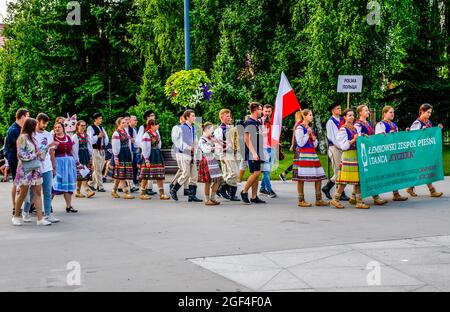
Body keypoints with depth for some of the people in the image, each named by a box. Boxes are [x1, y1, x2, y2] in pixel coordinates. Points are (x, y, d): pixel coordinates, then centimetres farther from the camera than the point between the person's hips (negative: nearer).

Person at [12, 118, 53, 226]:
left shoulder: (32, 138, 15)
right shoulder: (22, 138, -8)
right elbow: (21, 154, -14)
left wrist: (48, 147, 18)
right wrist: (35, 155, -11)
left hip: (35, 168, 7)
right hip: (25, 169, -7)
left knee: (37, 193, 0)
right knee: (23, 193, 1)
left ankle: (40, 218, -3)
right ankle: (16, 216, 16)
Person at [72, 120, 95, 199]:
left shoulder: (86, 136, 14)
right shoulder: (75, 137, -5)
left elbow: (89, 147, 16)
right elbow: (74, 149, -9)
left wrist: (90, 158, 10)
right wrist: (77, 160, -13)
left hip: (86, 156, 6)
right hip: (79, 156, -6)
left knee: (80, 176, 7)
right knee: (82, 174, -13)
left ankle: (78, 192, 12)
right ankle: (87, 190, -21)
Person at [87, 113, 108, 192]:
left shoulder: (102, 128, 17)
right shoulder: (91, 128, -3)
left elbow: (107, 139, 20)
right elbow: (90, 139, -13)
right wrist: (98, 136, -23)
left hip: (102, 150, 7)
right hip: (95, 150, -7)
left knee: (100, 169, 11)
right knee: (97, 169, -7)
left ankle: (91, 183, 24)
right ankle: (100, 186, -5)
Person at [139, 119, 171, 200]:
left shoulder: (157, 134, 12)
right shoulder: (146, 135, -12)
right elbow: (145, 148, -14)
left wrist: (159, 156, 16)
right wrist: (146, 160, -17)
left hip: (157, 156, 8)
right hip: (149, 156, -8)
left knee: (160, 175, 3)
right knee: (146, 176, 1)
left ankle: (161, 193, 4)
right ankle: (142, 193, 11)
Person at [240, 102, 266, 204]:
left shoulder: (258, 122, 15)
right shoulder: (249, 122, -12)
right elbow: (247, 139, -17)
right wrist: (253, 153, -21)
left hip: (258, 153, 9)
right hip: (252, 153, -9)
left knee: (256, 174, 7)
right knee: (255, 173, -12)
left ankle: (254, 197, 10)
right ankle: (244, 192, 3)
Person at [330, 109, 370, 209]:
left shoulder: (354, 129, 16)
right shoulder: (343, 129, -7)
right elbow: (343, 145, -12)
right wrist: (354, 140, -15)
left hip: (356, 155, 8)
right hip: (348, 155, -7)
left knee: (358, 179, 5)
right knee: (344, 179, -5)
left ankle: (359, 202, 7)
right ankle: (335, 199, 7)